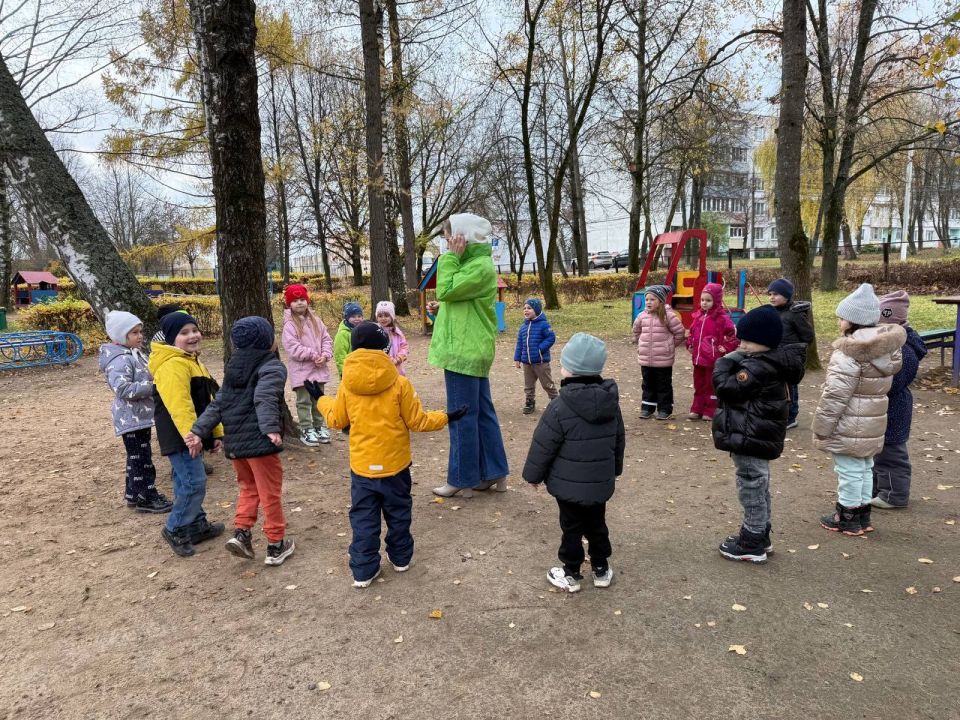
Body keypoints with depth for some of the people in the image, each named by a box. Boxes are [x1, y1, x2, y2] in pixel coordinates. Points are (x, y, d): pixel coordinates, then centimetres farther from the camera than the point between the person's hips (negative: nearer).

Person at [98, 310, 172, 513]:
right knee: (141, 458, -3)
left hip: (142, 416, 11)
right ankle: (146, 498, 6)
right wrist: (152, 386, -26)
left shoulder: (136, 354, 13)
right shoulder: (120, 360, -20)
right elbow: (123, 389, -29)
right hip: (131, 418, -11)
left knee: (137, 457, 19)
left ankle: (134, 493, 30)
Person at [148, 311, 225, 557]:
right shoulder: (172, 365, -18)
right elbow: (179, 406, -27)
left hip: (190, 434, 10)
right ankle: (175, 530, 7)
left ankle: (197, 525, 29)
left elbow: (206, 401, 21)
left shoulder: (192, 360, 17)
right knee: (194, 483, -9)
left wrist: (216, 432, 21)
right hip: (180, 436, -10)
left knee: (187, 483, 19)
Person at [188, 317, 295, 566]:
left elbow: (218, 403, 6)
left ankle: (241, 532, 13)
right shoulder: (272, 367, -10)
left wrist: (199, 431, 6)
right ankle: (276, 546, 17)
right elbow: (265, 399, -29)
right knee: (270, 494, 7)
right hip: (259, 442, -6)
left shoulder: (234, 368, 12)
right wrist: (271, 429, -42)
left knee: (249, 487, 25)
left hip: (234, 442, 7)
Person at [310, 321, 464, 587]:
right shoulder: (399, 383, -14)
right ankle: (401, 558, 32)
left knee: (363, 518, 11)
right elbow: (416, 421, -8)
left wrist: (321, 399, 23)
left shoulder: (347, 385, -8)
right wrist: (445, 417, 7)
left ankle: (363, 570, 14)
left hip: (361, 465, 1)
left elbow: (336, 420, 5)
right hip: (394, 463, -1)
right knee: (398, 513, 18)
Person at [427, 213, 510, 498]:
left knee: (462, 417, -2)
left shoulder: (480, 266, -15)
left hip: (465, 352, -11)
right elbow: (452, 295, 16)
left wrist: (450, 257, -12)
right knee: (482, 413, 12)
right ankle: (494, 473, 20)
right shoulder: (471, 263, 17)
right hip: (470, 351, 11)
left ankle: (462, 479, 9)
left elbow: (445, 291, -18)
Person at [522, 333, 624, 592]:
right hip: (601, 482, 5)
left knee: (572, 528, 9)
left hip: (569, 484, -5)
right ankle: (601, 569, 32)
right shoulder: (611, 401, -2)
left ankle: (570, 573, 22)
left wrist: (533, 474, 0)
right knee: (597, 525, 20)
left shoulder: (561, 407, -22)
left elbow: (543, 446, -15)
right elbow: (619, 440, 10)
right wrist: (615, 469, 25)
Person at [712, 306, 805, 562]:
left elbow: (727, 388, -23)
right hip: (759, 436, 11)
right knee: (759, 486, 20)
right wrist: (735, 360, 3)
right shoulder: (771, 362, 8)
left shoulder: (757, 367, -24)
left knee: (751, 487, 0)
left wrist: (724, 363, -11)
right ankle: (759, 535, 34)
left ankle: (753, 545, 12)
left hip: (750, 438, -11)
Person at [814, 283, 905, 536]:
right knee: (864, 468, 18)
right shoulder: (888, 349, 4)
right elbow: (880, 387, 14)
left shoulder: (848, 354, -23)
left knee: (849, 471, 3)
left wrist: (821, 427, -13)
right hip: (872, 424, 8)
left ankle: (847, 518, 16)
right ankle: (862, 514, 30)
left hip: (849, 428, -8)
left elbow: (835, 396, -21)